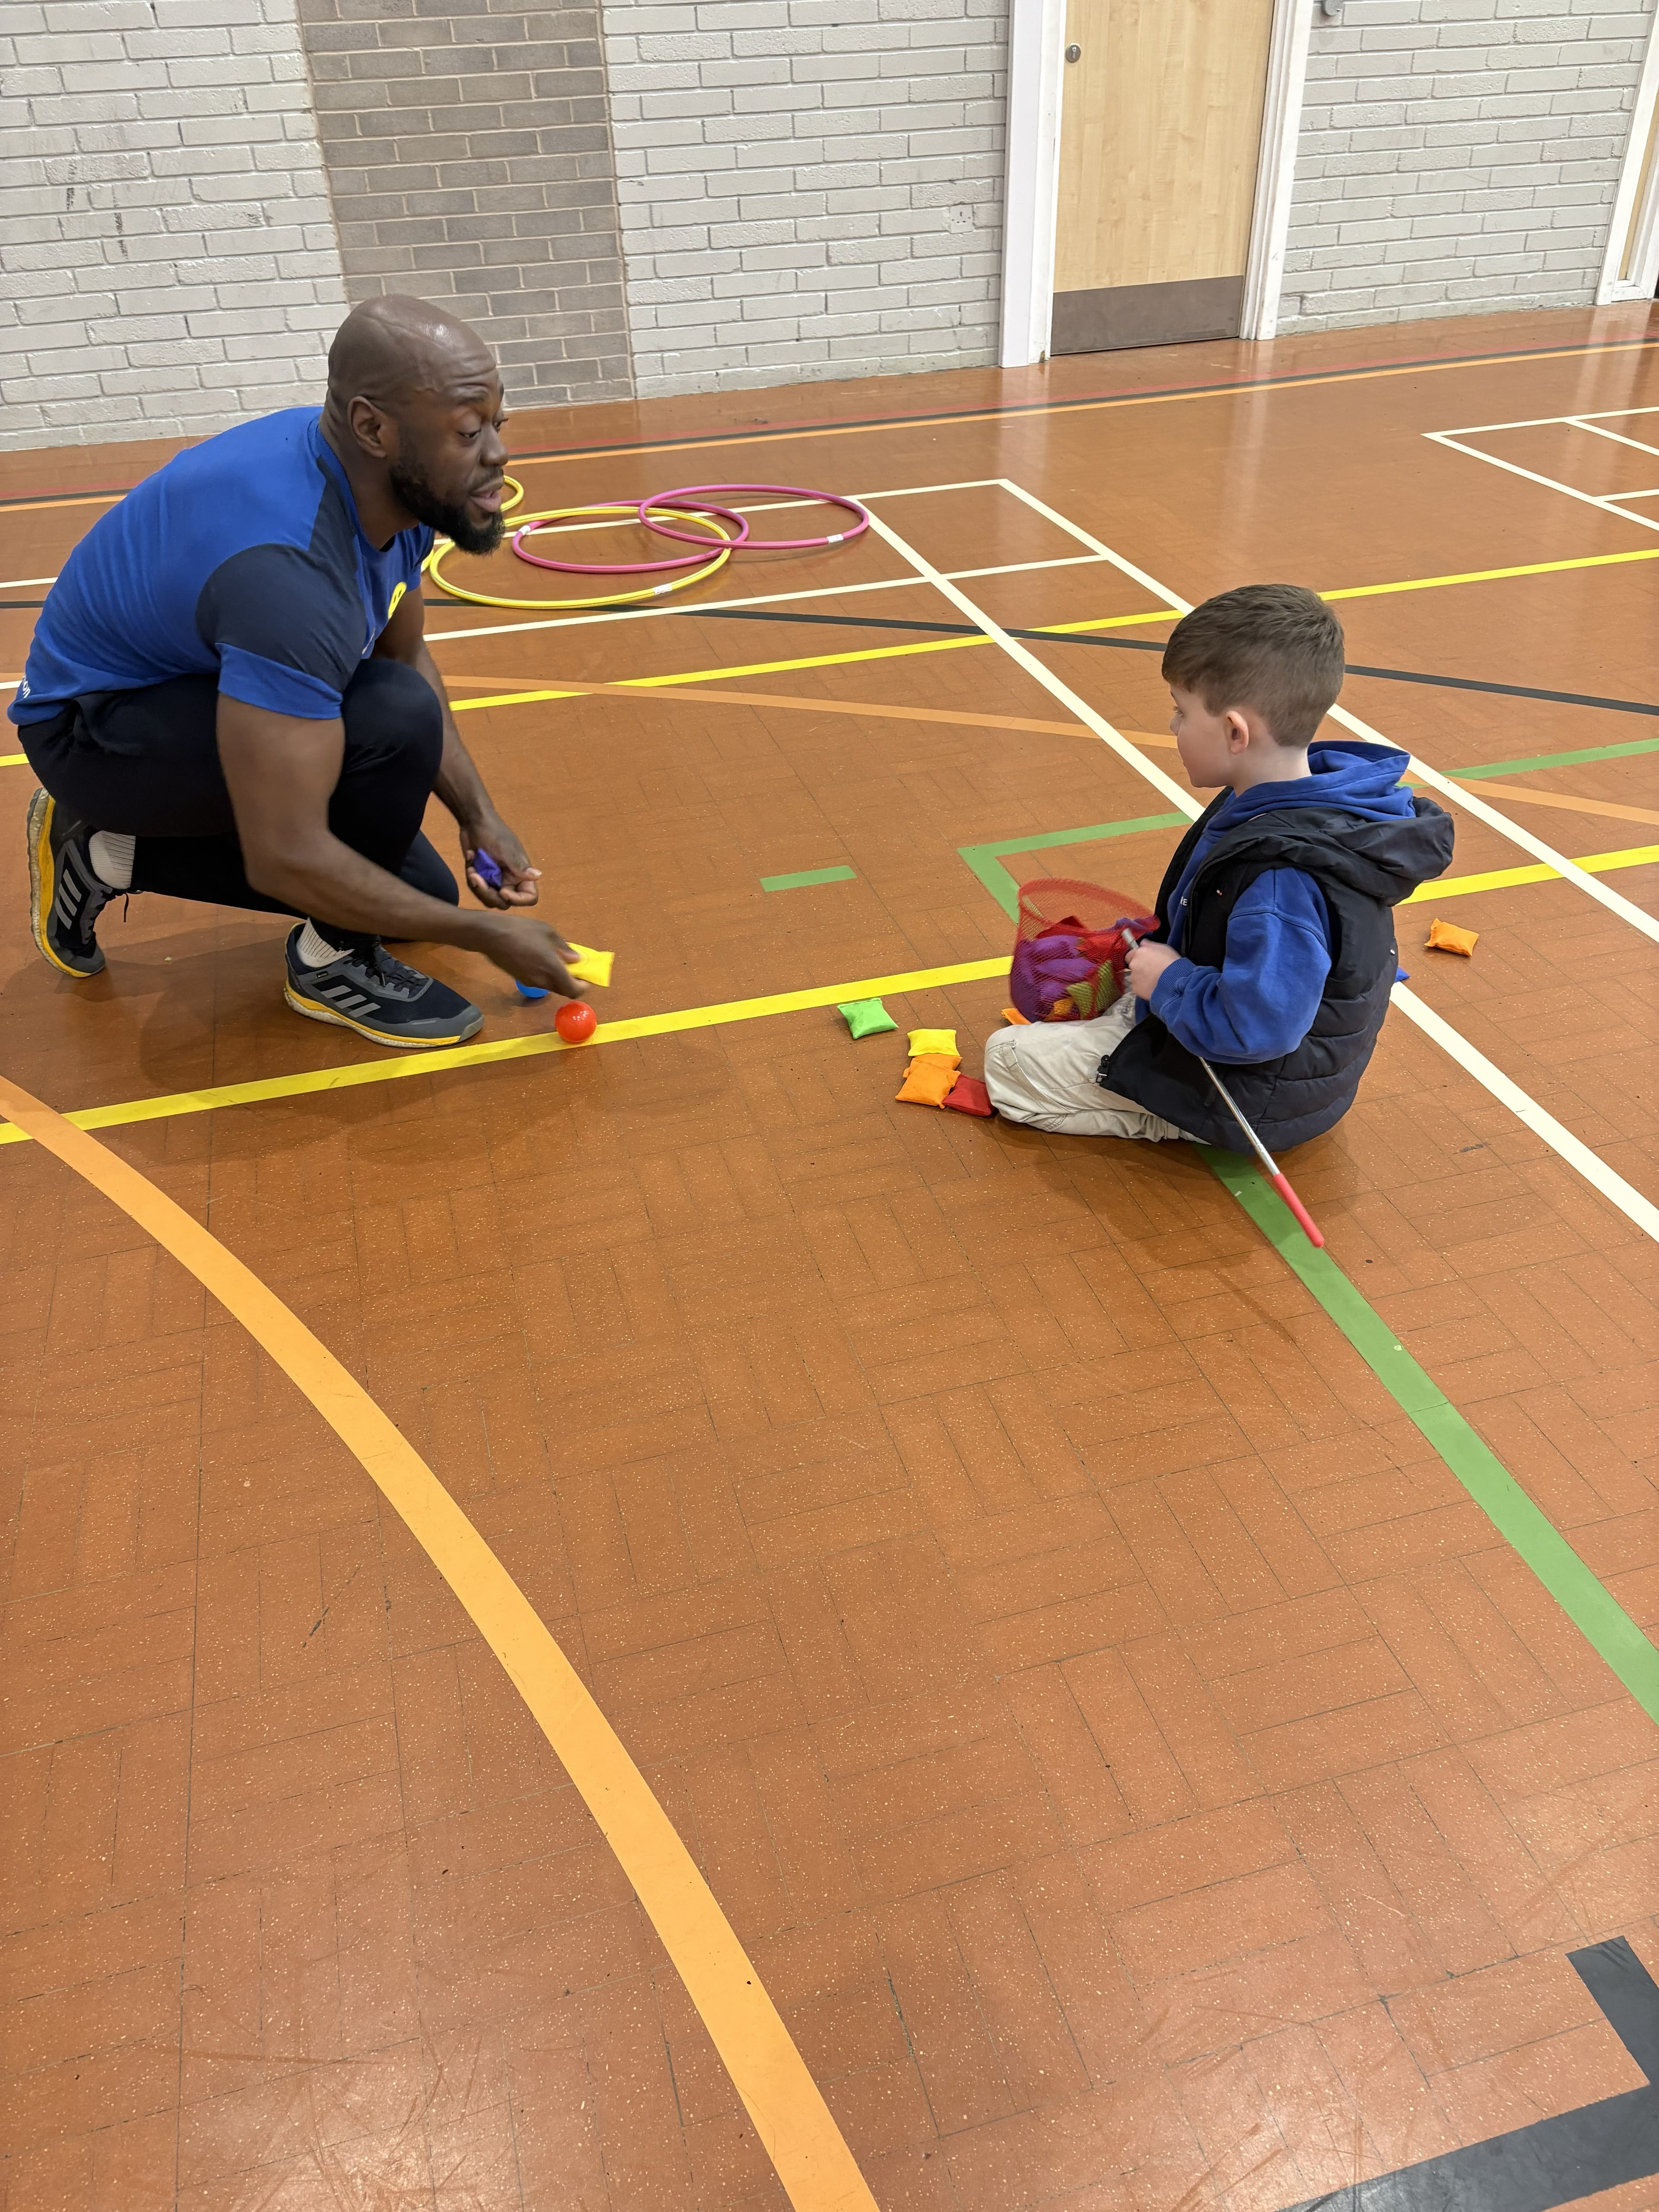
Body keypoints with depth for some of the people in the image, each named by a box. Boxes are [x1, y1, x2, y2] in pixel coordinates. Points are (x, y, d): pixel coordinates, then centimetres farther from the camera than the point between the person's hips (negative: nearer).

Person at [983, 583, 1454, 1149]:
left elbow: (1257, 1027, -38)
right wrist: (1161, 946, 6)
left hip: (1242, 1100, -10)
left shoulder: (1280, 881, -39)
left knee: (1006, 1057, -5)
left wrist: (1169, 983, -23)